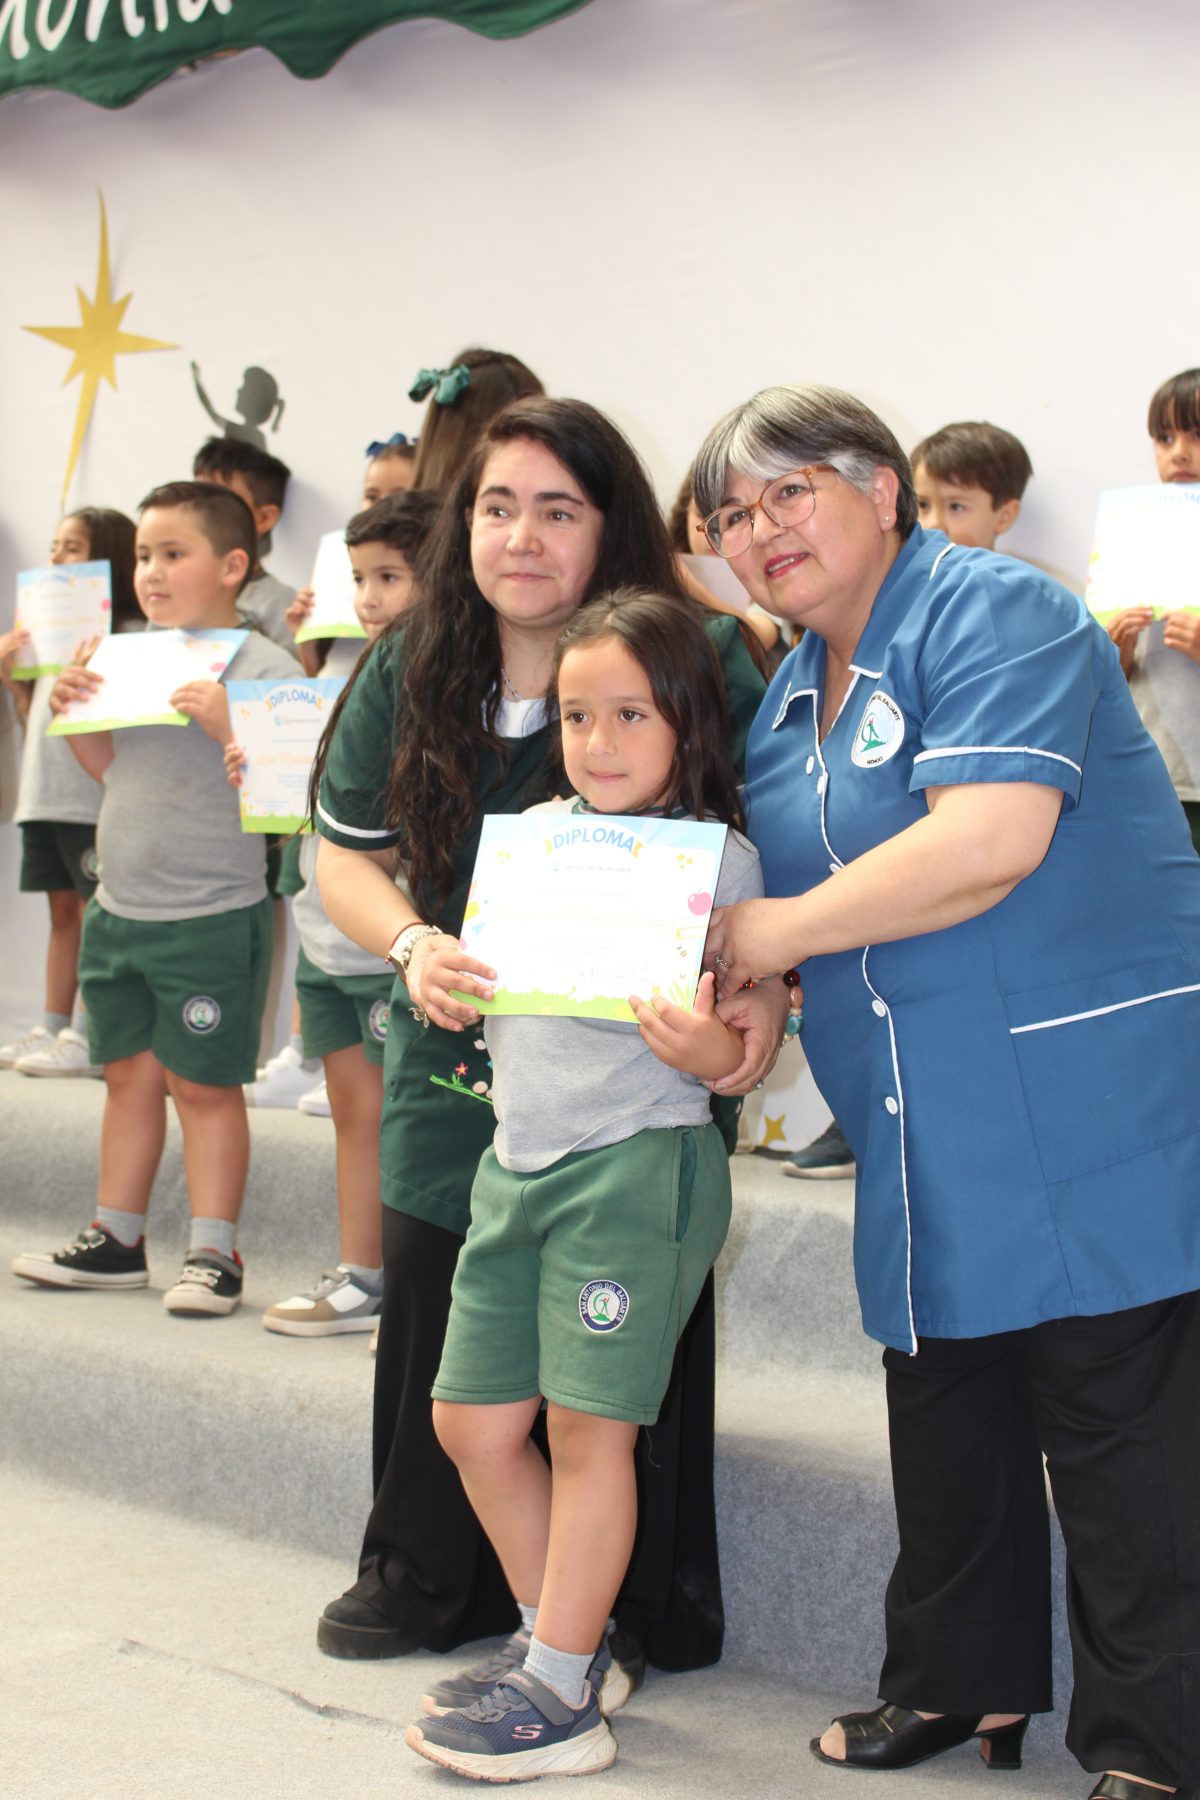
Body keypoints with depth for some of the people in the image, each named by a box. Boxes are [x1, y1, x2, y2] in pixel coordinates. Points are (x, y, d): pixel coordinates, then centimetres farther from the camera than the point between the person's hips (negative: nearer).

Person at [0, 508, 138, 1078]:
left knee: (95, 912, -5)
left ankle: (87, 1039, -5)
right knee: (63, 910, 12)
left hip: (95, 796, -8)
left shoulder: (128, 634, -7)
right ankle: (53, 1029, 16)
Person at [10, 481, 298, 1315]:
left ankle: (214, 1254, 10)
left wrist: (227, 722, -29)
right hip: (119, 907, 7)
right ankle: (117, 1239, 25)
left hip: (213, 918, -7)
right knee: (129, 1071, 15)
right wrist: (72, 711, 1)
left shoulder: (262, 665, -11)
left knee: (204, 1084, 1)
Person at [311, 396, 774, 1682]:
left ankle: (640, 1609, 20)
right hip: (458, 1060, 4)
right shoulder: (409, 674, 0)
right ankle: (429, 1578, 31)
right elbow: (345, 851, 8)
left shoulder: (700, 664, -12)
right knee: (433, 1306, 12)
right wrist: (414, 943, -12)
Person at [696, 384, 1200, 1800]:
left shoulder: (993, 614, -11)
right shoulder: (787, 698, 16)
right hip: (925, 1141, 9)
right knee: (942, 1414, 16)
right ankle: (964, 1680, 32)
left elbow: (990, 841, -24)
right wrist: (749, 1003, 3)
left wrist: (785, 927, -14)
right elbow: (781, 900, 25)